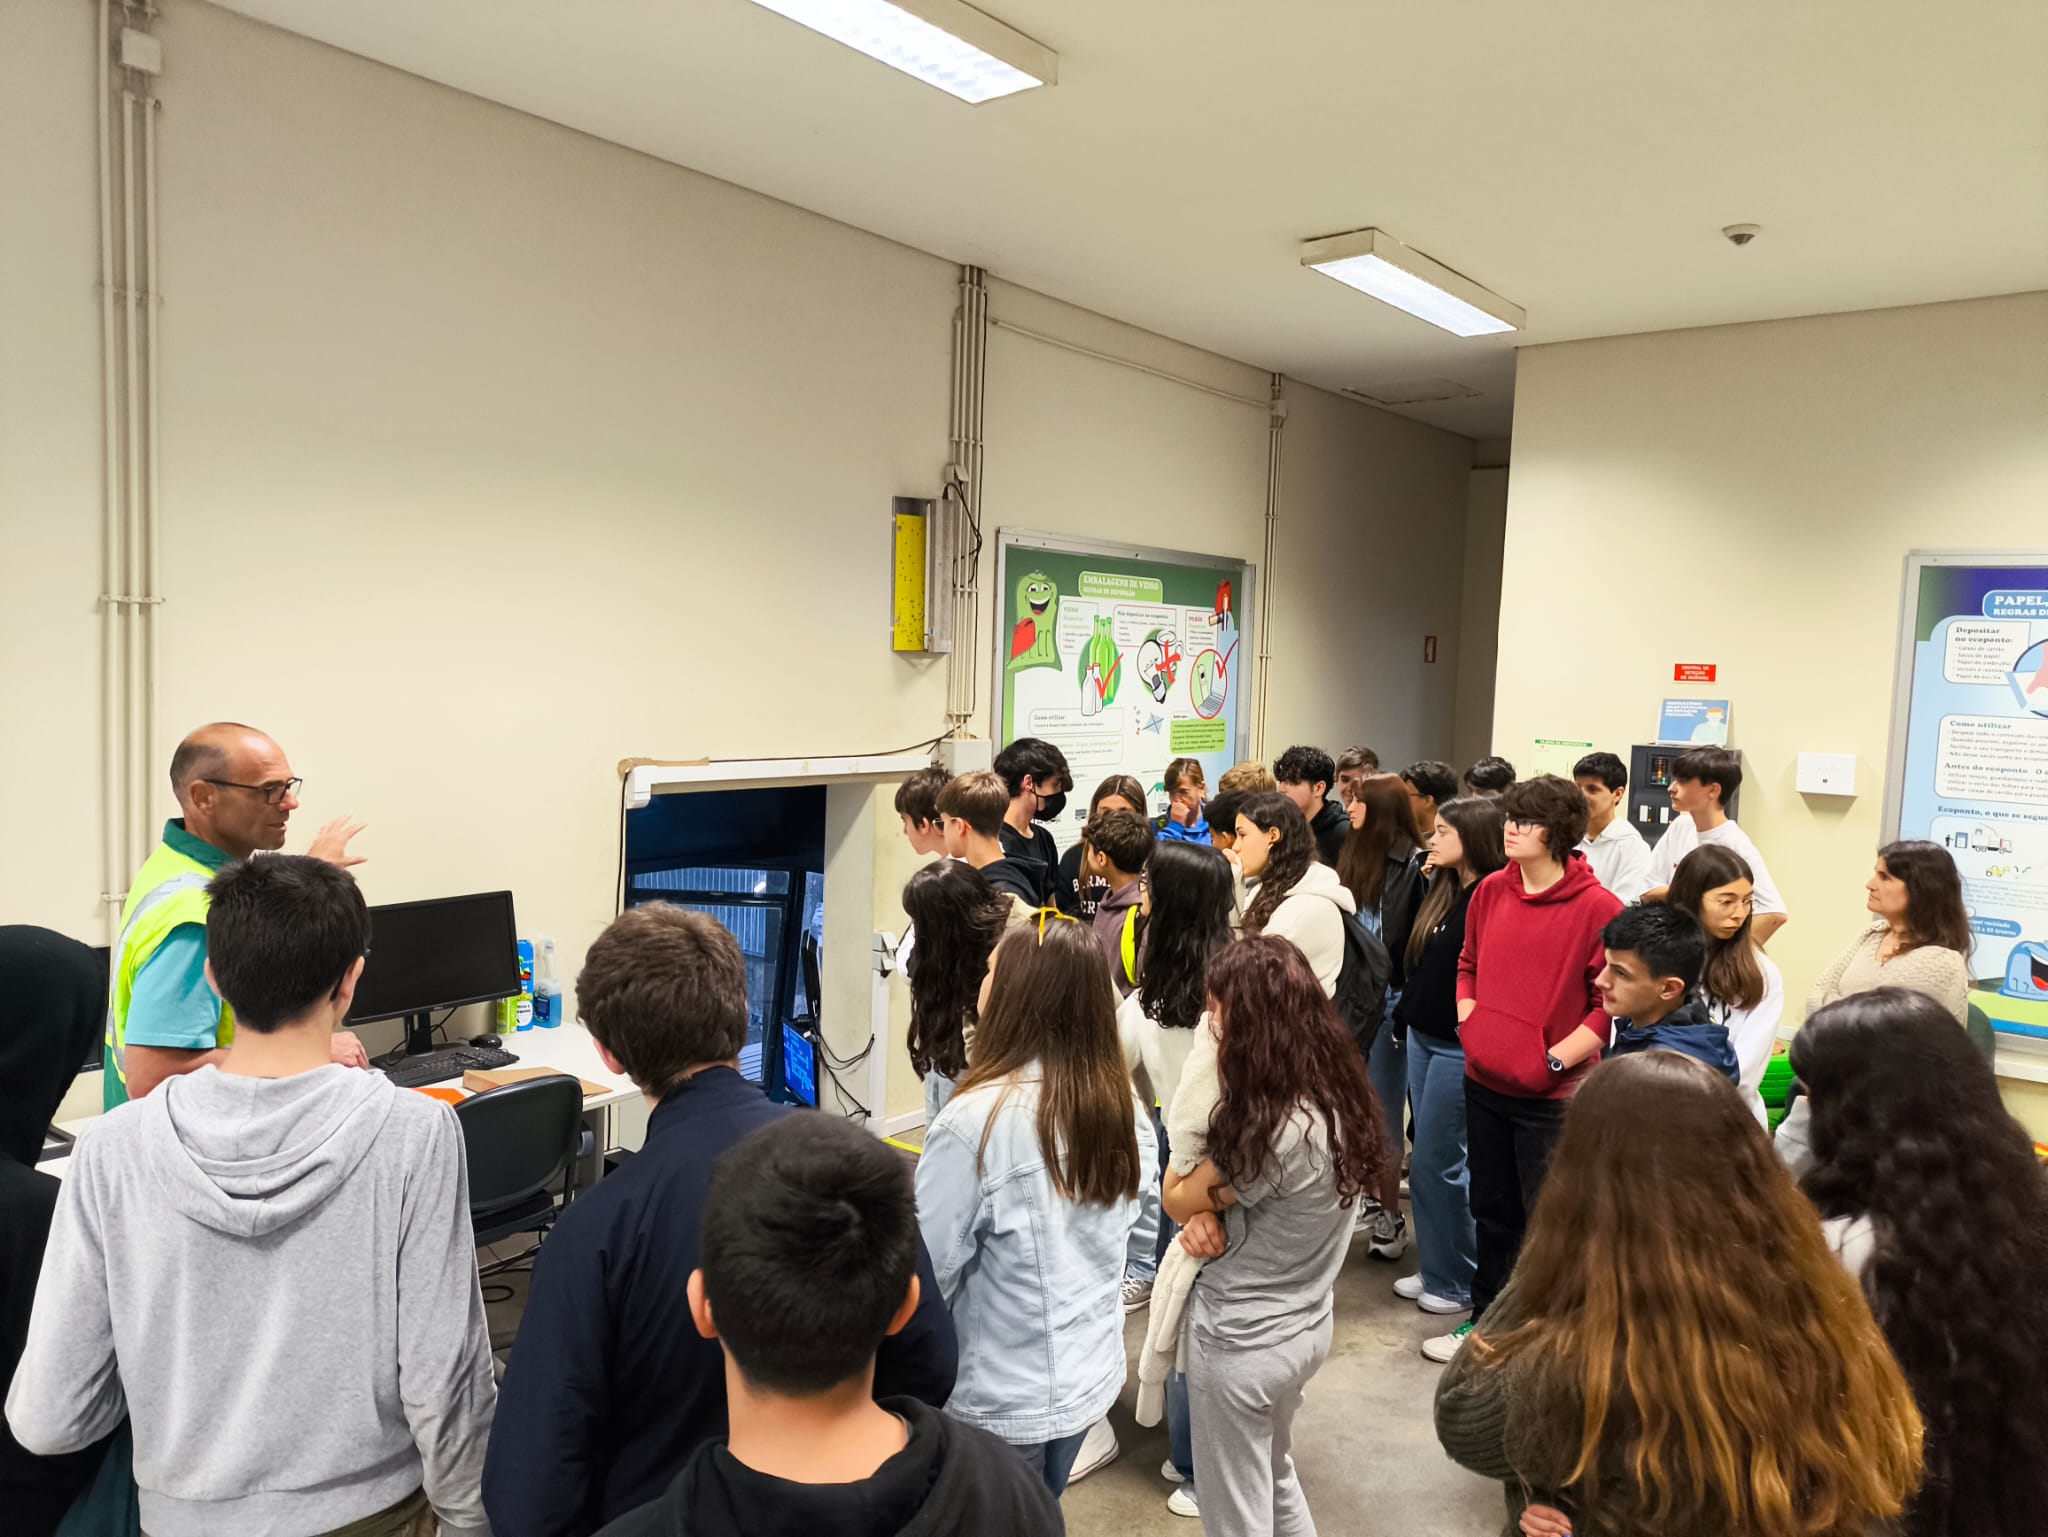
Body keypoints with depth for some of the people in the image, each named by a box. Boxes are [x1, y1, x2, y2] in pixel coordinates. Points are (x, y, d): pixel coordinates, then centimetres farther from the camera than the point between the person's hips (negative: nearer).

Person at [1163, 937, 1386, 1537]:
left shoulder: (1276, 1131, -32)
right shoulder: (1338, 1099, -6)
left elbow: (1176, 1200, -15)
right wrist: (1211, 1213, -15)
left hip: (1240, 1344, -8)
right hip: (1304, 1326, 8)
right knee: (1275, 1476, 30)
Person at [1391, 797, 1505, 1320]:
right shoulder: (1442, 889, 9)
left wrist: (1470, 1030, -17)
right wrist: (1407, 1012, 12)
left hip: (1458, 1046, -8)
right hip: (1423, 1037, 8)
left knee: (1436, 1163, 1)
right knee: (1432, 1161, 15)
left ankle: (1456, 1281, 17)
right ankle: (1435, 1268, 26)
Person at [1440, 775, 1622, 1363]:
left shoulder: (1598, 907, -14)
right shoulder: (1491, 891, 3)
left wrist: (1556, 1058, -16)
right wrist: (1469, 1023, 4)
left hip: (1551, 1093, -5)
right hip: (1484, 1081, 6)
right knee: (1491, 1210, 19)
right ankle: (1485, 1320, 35)